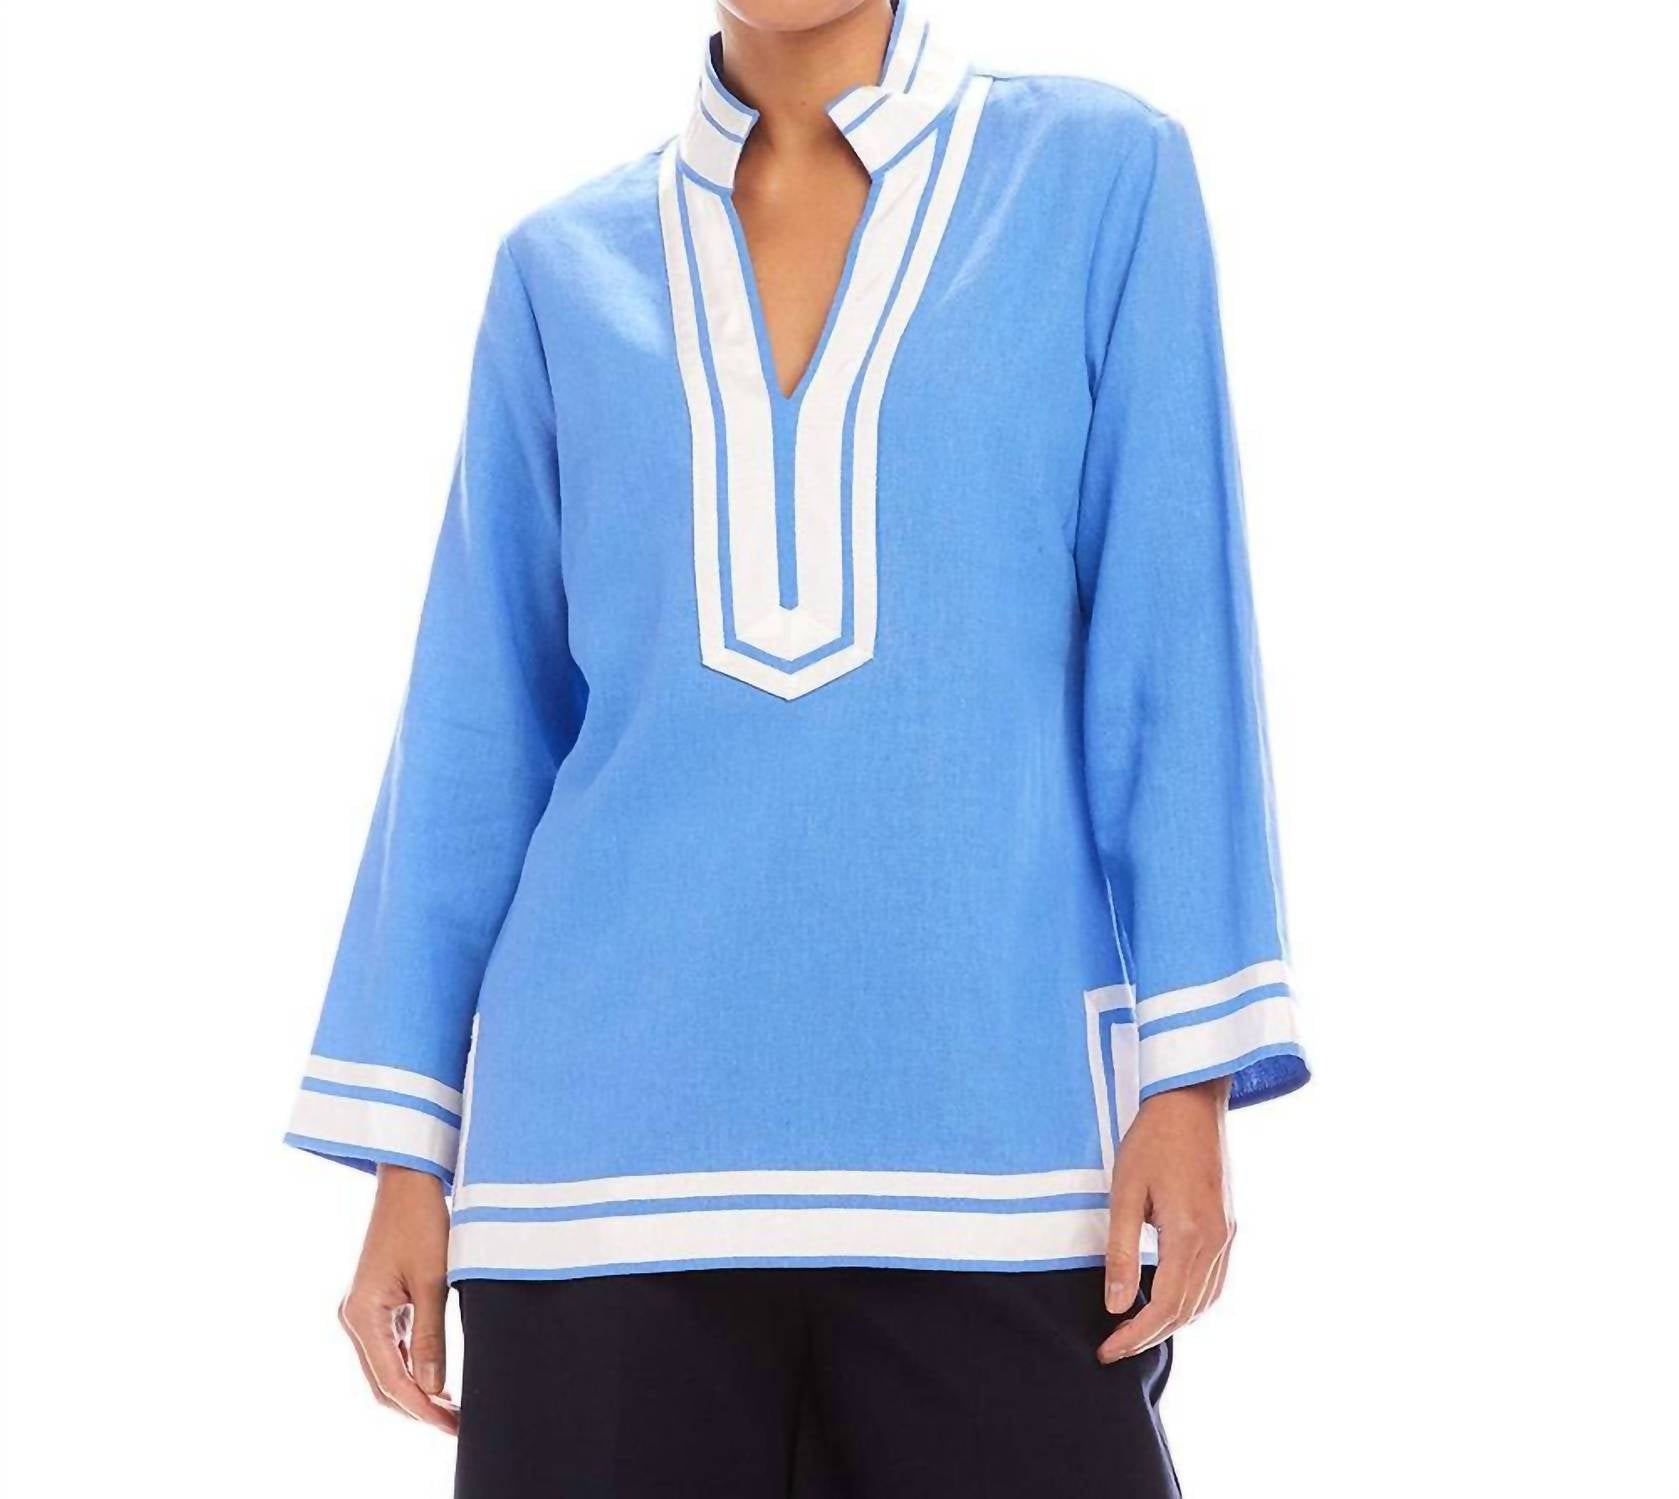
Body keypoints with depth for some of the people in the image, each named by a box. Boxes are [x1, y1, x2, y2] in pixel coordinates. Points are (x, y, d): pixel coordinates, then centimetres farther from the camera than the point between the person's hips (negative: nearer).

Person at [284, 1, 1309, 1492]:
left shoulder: (1102, 172, 5)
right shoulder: (565, 269, 11)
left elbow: (1173, 642, 1)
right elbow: (481, 724, 11)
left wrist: (1192, 1078, -5)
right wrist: (409, 1146, 7)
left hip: (988, 1113, -1)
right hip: (613, 1129, 2)